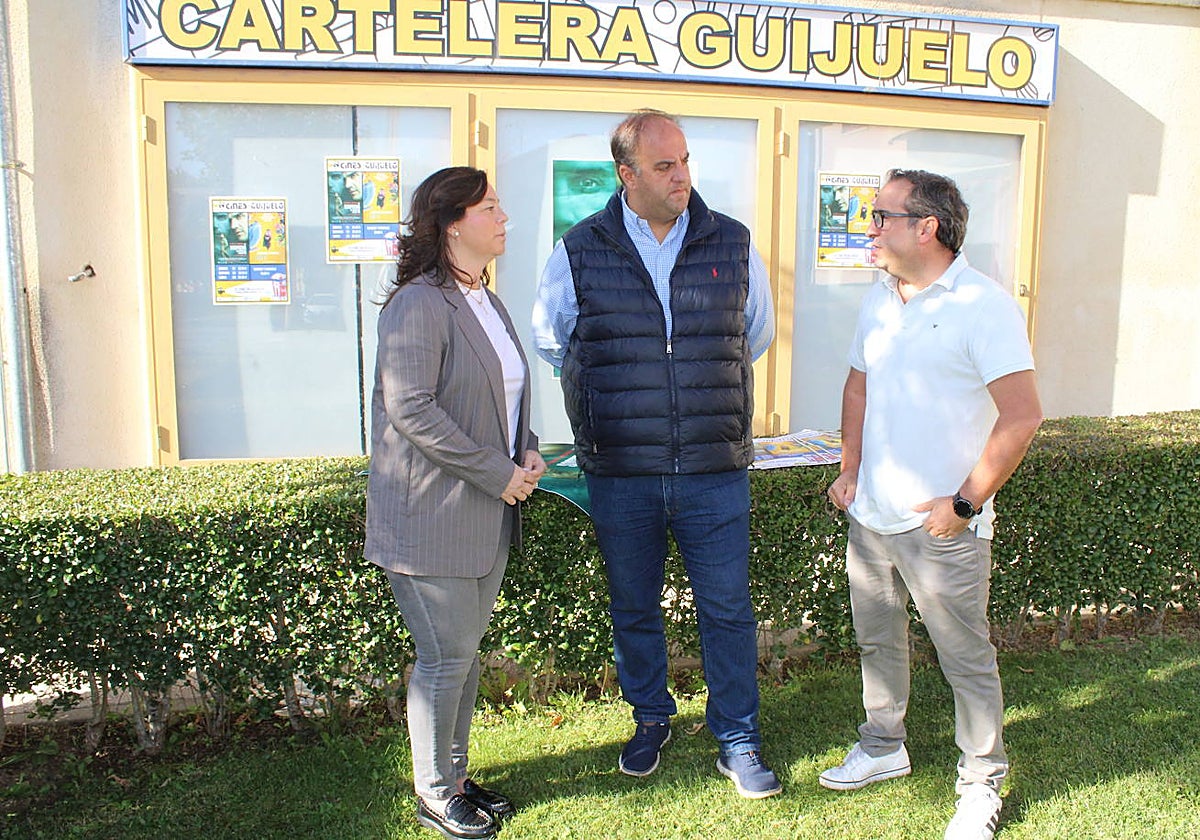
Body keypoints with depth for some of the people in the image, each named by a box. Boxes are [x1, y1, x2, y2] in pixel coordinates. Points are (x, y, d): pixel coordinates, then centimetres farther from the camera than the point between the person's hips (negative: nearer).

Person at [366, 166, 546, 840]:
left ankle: (456, 777, 32)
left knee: (467, 648, 16)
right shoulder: (420, 305, -16)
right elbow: (411, 409, -22)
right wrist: (498, 472, -19)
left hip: (488, 509, 9)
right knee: (448, 655, 2)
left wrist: (527, 452, 3)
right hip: (433, 515, -9)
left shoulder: (488, 303, 14)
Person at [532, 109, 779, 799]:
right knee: (634, 610, 15)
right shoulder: (580, 252, -2)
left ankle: (738, 741, 27)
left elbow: (757, 334, 18)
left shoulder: (733, 244, 2)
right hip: (620, 476, 0)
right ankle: (651, 721, 38)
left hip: (716, 472, 0)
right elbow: (551, 340, 13)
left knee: (729, 611, 8)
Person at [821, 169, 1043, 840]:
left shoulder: (984, 305, -15)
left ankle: (982, 784, 26)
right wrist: (850, 470, 9)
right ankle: (884, 748, 40)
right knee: (878, 639, 20)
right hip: (871, 516, 7)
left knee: (967, 658, 8)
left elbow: (1023, 416, -18)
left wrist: (965, 503, -17)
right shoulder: (880, 300, 8)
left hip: (942, 527, -7)